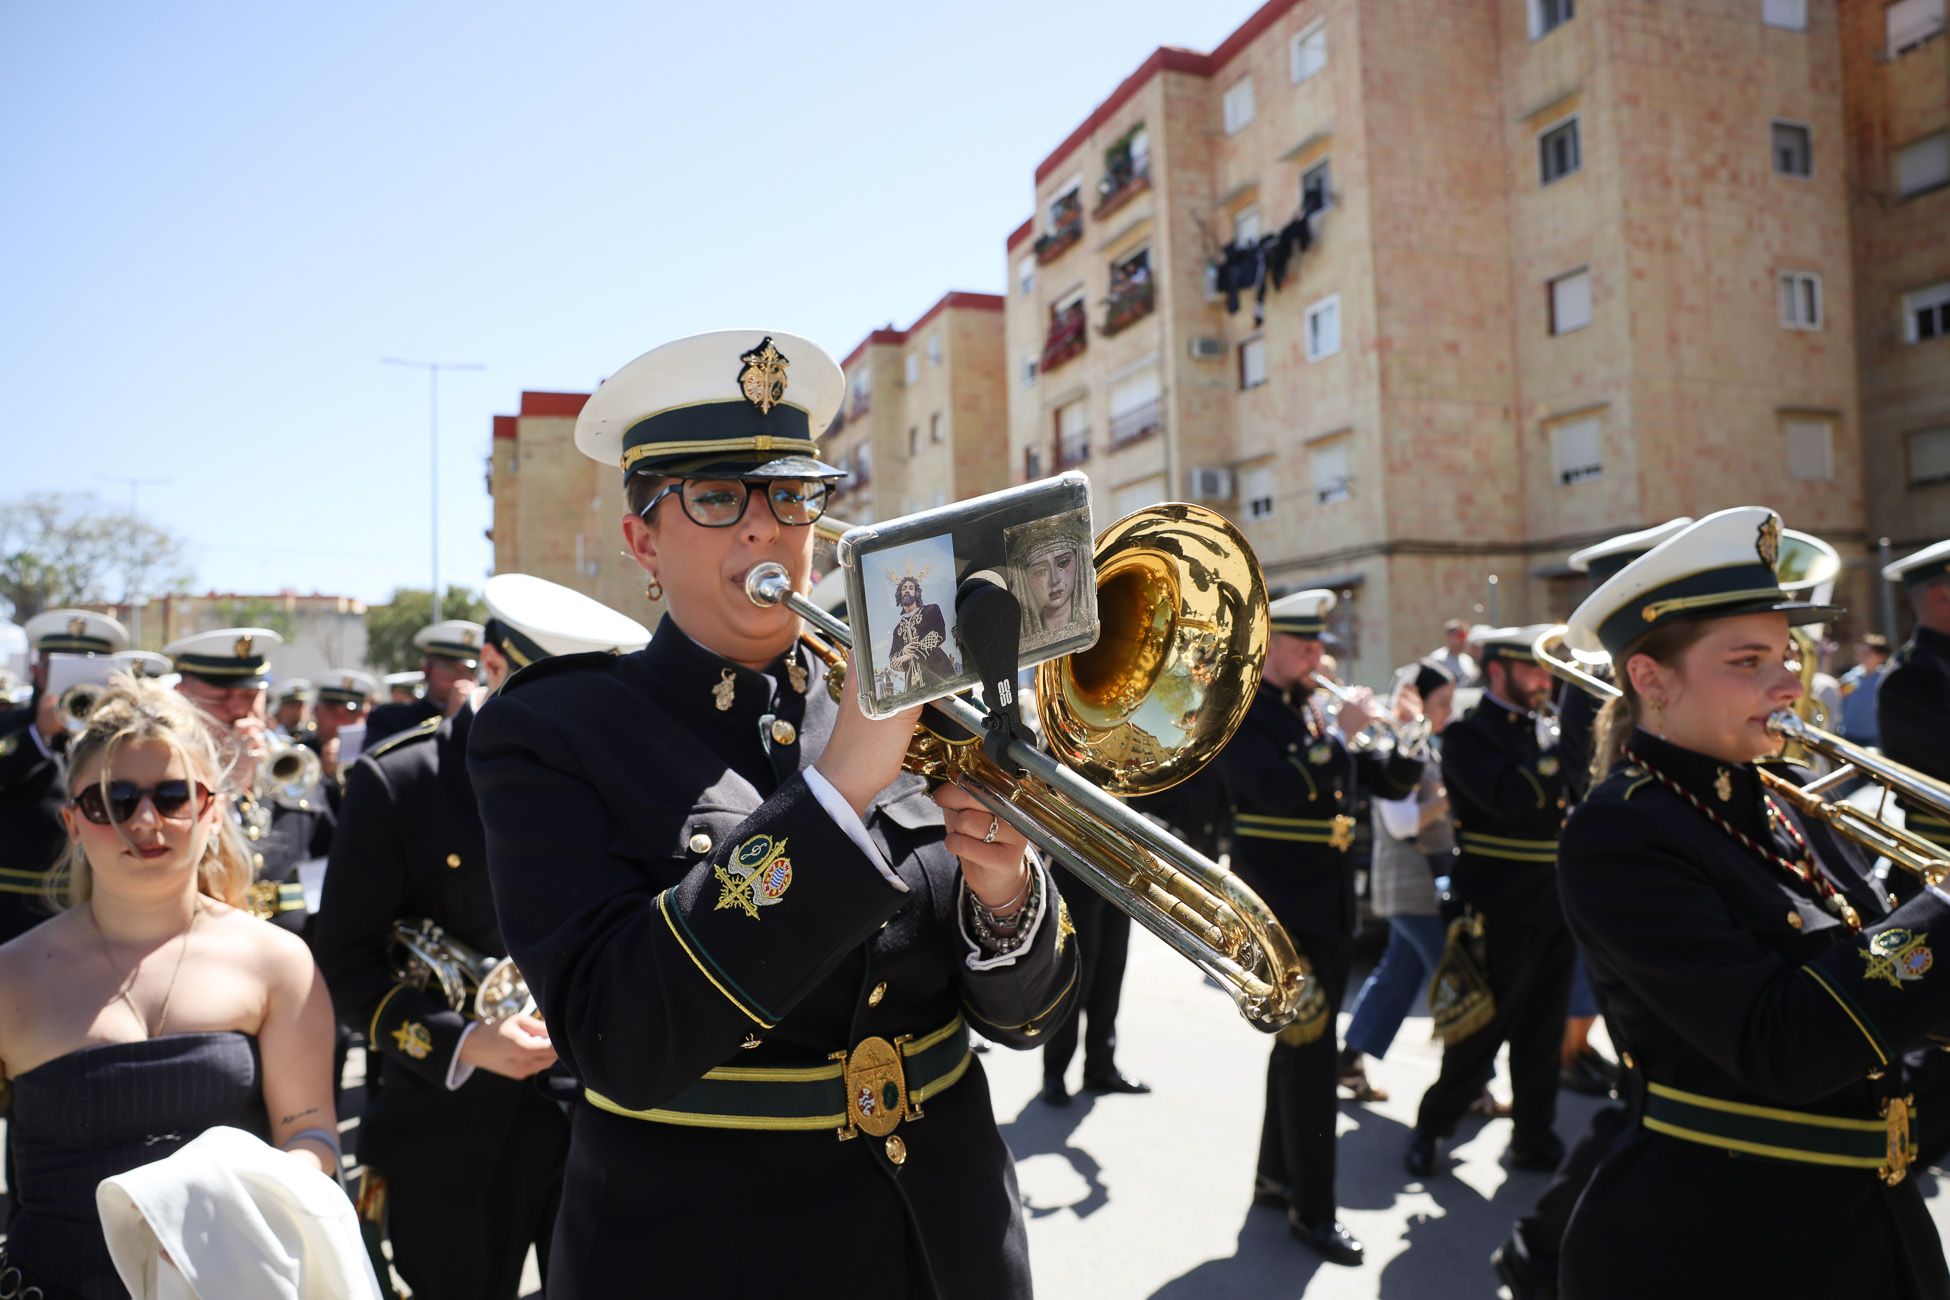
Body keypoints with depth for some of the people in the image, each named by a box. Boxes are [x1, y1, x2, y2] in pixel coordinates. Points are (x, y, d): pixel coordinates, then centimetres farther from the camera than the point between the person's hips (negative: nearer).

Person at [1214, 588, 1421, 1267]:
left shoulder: (1317, 706, 10)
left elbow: (1389, 782, 10)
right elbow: (1277, 790, -25)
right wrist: (1339, 734, -23)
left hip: (1330, 899, 7)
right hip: (1277, 902, -7)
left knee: (1302, 1043, 16)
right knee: (1309, 1048, -4)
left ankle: (1276, 1173, 32)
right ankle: (1312, 1207, 8)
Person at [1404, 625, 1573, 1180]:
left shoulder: (1539, 732, 15)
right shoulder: (1468, 735, -9)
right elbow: (1509, 797, -25)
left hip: (1552, 910, 7)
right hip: (1501, 914, -7)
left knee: (1541, 1038, 14)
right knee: (1480, 1036, 3)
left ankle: (1534, 1138, 27)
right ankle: (1430, 1130, 20)